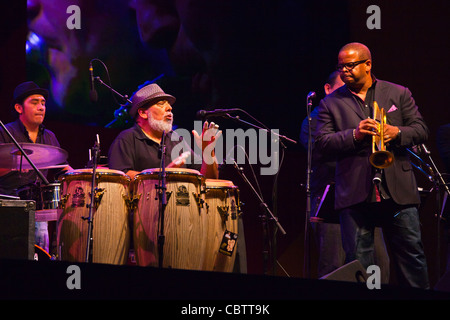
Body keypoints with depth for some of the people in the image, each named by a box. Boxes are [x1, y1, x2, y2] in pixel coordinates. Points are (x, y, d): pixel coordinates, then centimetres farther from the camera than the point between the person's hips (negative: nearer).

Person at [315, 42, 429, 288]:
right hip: (355, 193, 0)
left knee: (411, 254, 2)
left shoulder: (399, 94, 12)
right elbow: (322, 142, 0)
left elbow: (421, 130, 8)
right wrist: (355, 134, -15)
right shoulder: (331, 103, 11)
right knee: (357, 260, -1)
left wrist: (398, 132, -12)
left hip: (398, 192, 0)